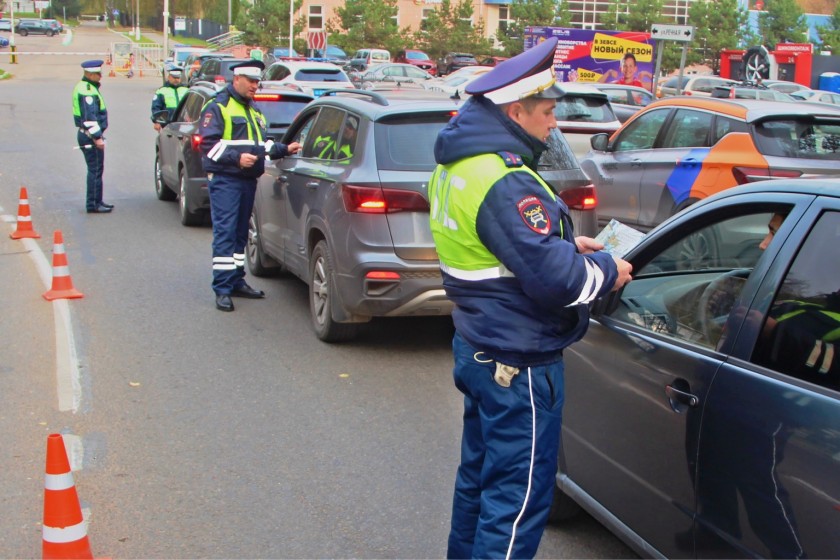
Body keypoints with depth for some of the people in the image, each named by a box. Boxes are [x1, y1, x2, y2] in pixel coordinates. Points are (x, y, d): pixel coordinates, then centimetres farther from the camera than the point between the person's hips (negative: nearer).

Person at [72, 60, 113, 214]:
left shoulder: (85, 87, 16)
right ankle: (93, 204, -4)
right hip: (90, 137, -11)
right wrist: (97, 137, -23)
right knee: (95, 170, -7)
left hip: (86, 134, 11)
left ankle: (97, 201, 24)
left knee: (95, 170, 16)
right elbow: (89, 116, -23)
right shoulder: (87, 90, -17)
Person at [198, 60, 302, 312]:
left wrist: (284, 149, 8)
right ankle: (222, 289, -10)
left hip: (248, 179, 8)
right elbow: (209, 144, -14)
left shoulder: (254, 112, 21)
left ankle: (237, 281, 21)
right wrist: (236, 157, -24)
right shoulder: (218, 108, -6)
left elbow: (262, 145, 24)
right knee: (225, 233, -10)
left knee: (241, 233, 13)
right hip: (225, 180, -8)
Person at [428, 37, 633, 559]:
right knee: (518, 497, 1)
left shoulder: (459, 164, 6)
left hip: (478, 345, 10)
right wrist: (606, 271, -9)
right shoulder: (504, 183, -26)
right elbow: (553, 279, -28)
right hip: (518, 364, -10)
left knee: (480, 473, 24)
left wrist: (566, 244, 8)